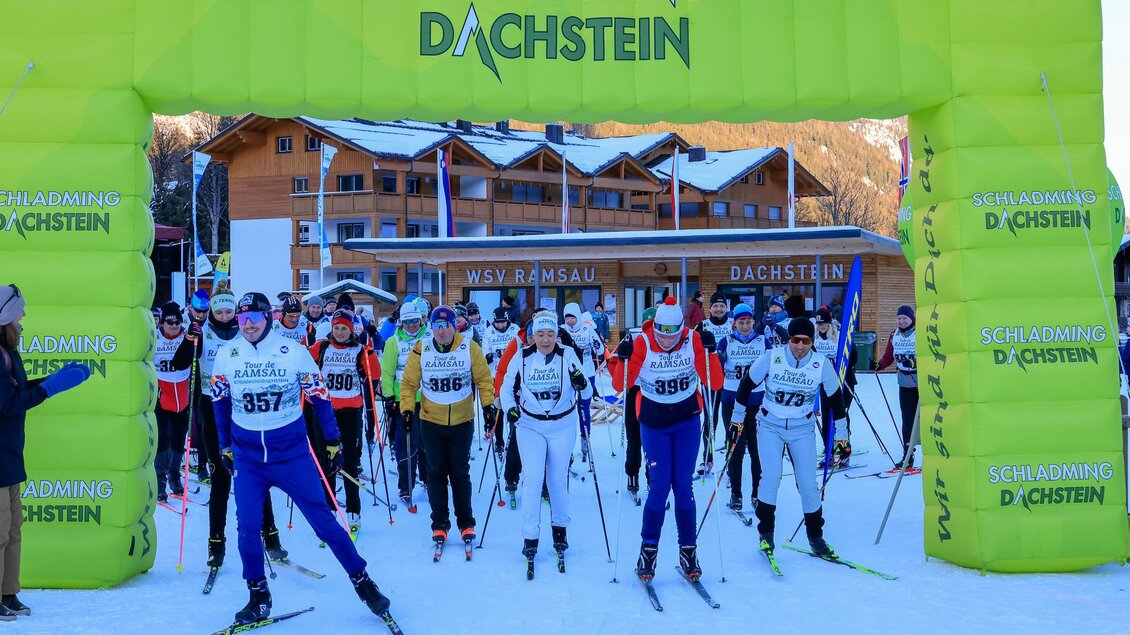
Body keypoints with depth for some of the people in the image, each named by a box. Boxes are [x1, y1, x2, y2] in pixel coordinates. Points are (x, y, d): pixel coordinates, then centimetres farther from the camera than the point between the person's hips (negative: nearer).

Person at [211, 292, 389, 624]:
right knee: (247, 526, -4)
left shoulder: (293, 352, -8)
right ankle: (258, 596, 15)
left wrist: (333, 441, 2)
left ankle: (362, 581, 12)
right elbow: (221, 403, 13)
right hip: (247, 457, 2)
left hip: (292, 453, -2)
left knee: (323, 519, -1)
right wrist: (225, 446, 17)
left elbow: (320, 396, 0)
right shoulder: (226, 355, -1)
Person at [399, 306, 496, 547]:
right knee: (436, 474, 7)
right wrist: (407, 408, -7)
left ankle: (466, 523, 18)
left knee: (460, 474, 7)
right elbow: (409, 383, 1)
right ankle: (439, 524, 17)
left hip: (462, 422, -1)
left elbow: (484, 379, 1)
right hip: (431, 422, 1)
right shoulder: (420, 350, -7)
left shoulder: (470, 348, -8)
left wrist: (488, 404, -7)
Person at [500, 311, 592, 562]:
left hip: (562, 426, 0)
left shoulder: (568, 355, -9)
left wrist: (582, 383, -31)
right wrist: (510, 409, -14)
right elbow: (507, 388, 4)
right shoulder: (522, 357, -6)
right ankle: (530, 536, 6)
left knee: (558, 481, 9)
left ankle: (559, 528, 31)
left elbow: (586, 394, -9)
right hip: (530, 426, 0)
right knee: (532, 481, -5)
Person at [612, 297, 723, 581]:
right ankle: (648, 549, 6)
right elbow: (620, 385, -14)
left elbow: (714, 383, -14)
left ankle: (688, 550, 9)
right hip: (653, 424, -1)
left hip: (687, 421, 1)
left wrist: (710, 353, -26)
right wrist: (623, 359, -30)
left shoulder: (694, 340, -12)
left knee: (683, 485, 0)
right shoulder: (642, 344, -16)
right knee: (660, 485, -7)